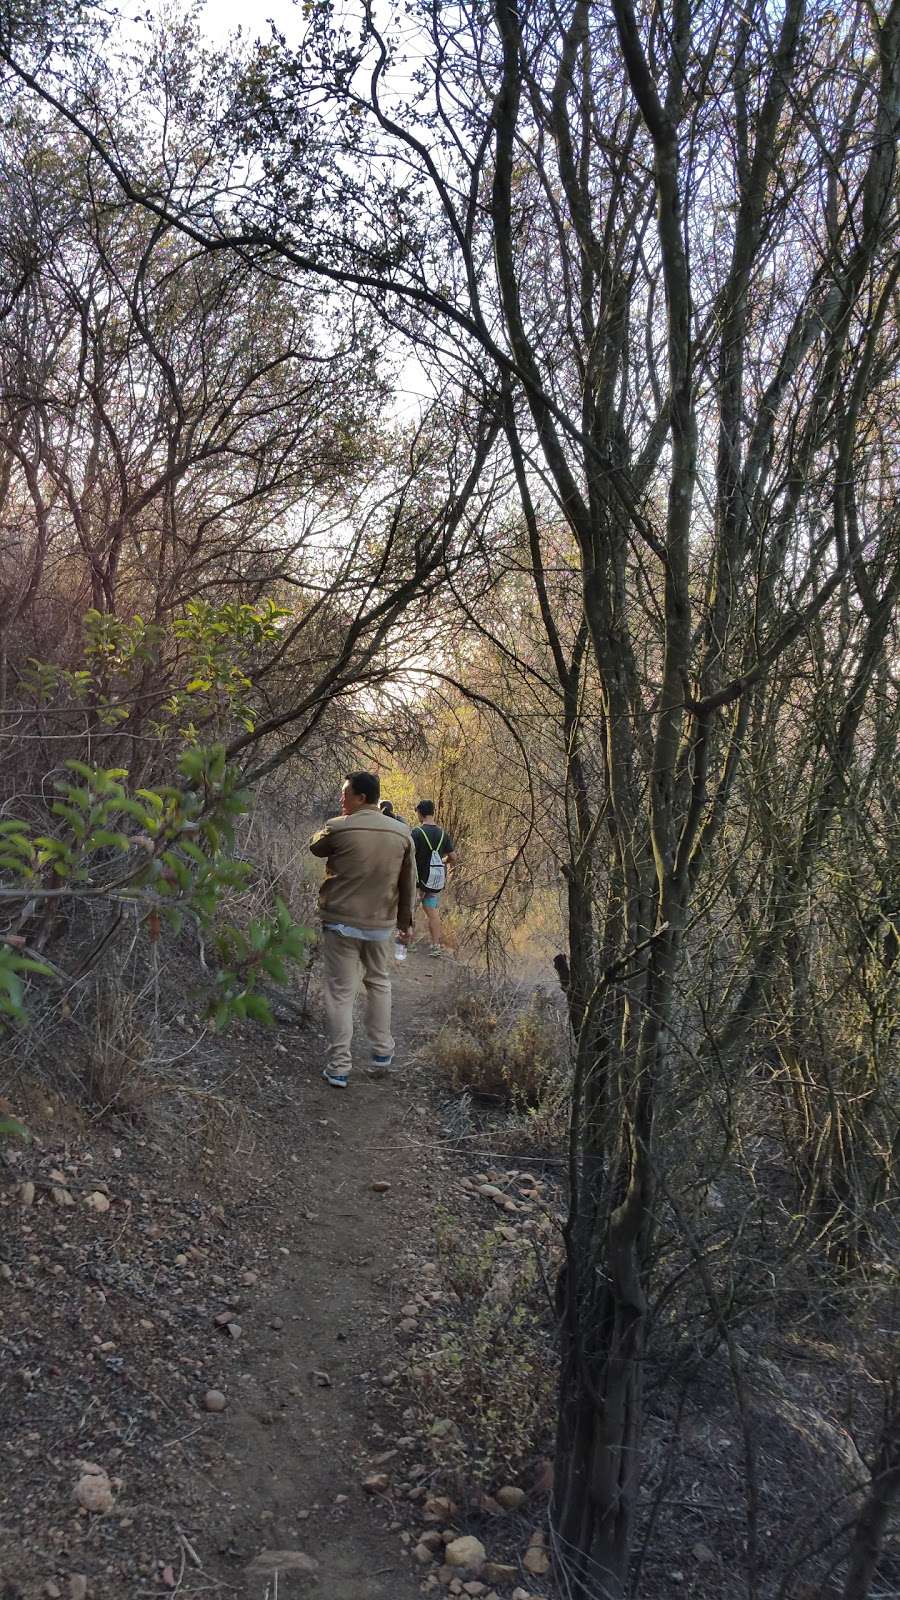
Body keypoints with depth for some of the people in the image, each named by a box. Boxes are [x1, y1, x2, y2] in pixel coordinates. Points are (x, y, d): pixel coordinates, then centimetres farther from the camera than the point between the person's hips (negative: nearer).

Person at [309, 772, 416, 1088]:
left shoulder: (338, 827, -12)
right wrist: (406, 921, 17)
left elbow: (315, 846, 10)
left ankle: (338, 1068, 6)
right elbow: (408, 883, 7)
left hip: (341, 923, -3)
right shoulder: (402, 832, 0)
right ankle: (382, 1053, 27)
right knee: (379, 984, 22)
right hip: (382, 924, 3)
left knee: (340, 993, 3)